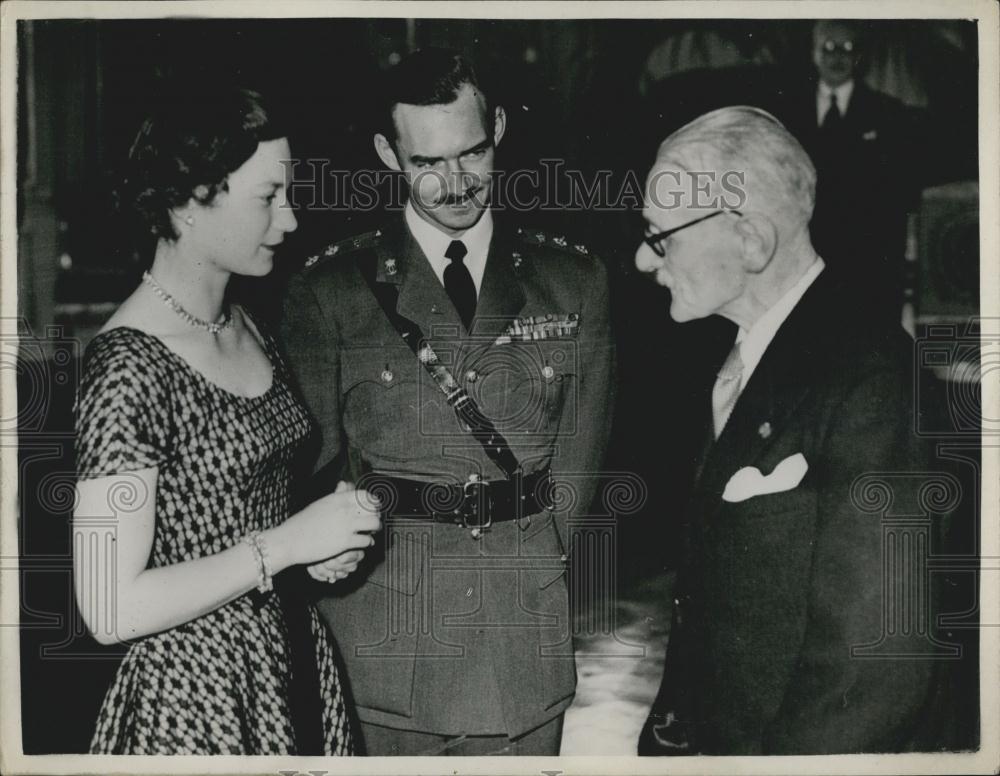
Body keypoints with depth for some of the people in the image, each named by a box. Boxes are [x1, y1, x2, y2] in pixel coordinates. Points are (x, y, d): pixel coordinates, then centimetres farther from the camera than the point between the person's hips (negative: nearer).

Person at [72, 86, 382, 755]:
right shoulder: (129, 367, -21)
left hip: (295, 665, 7)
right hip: (196, 697, -7)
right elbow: (110, 611, -23)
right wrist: (287, 544, -20)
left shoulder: (249, 330, 4)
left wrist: (326, 542, -1)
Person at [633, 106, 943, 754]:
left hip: (787, 746, -7)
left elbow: (876, 659, -23)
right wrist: (671, 723, 2)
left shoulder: (870, 379, -21)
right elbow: (712, 595, 8)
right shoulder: (739, 364, 5)